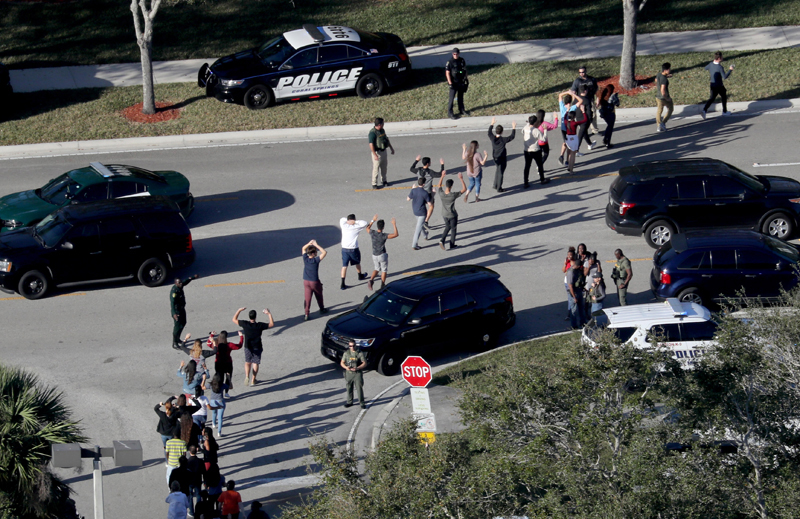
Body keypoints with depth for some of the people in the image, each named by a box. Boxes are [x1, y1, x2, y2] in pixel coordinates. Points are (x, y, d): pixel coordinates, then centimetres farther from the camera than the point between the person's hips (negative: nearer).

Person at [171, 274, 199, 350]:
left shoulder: (180, 287, -2)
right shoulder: (174, 291, -30)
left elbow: (185, 281, 21)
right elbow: (172, 302, -38)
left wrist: (193, 277, 33)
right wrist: (174, 314, -48)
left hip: (182, 309, 10)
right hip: (176, 310, -10)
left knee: (183, 323, 24)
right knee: (177, 326, -7)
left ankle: (177, 339, 41)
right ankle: (174, 344, 1)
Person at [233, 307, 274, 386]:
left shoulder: (245, 324, -19)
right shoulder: (260, 325, -21)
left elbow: (234, 320, -5)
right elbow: (272, 324, -8)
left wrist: (239, 310, 2)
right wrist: (269, 314, -3)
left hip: (248, 347, 1)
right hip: (257, 347, -1)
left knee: (247, 362, 18)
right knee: (255, 363, 14)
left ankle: (247, 376, -5)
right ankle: (253, 380, 17)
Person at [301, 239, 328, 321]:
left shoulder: (305, 259, -7)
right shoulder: (316, 260, -20)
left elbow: (303, 249, 11)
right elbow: (324, 252, -19)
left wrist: (309, 243, -1)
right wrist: (316, 245, -17)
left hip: (306, 281, 3)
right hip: (315, 282, -3)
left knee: (307, 298, 4)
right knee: (319, 296, 19)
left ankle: (306, 313, -1)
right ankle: (322, 310, 37)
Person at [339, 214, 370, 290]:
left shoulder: (344, 226, -6)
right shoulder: (355, 227, -14)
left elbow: (342, 219, 14)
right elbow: (364, 223, -5)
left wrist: (347, 220, -2)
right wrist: (356, 221, -12)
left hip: (344, 249, 2)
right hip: (353, 249, -2)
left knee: (344, 266, 1)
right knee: (357, 262, 25)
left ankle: (342, 284, -5)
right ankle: (360, 276, 49)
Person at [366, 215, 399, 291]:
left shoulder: (372, 233, -10)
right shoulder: (383, 236, -23)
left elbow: (368, 228, 15)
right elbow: (396, 234, -24)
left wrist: (373, 220, 16)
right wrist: (394, 225, -17)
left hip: (374, 255, 5)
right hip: (382, 255, -5)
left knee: (377, 269, 23)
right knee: (384, 270, 14)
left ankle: (371, 280, -1)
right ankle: (382, 286, 14)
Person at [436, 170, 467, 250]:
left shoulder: (441, 194, -21)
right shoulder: (453, 195, -30)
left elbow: (439, 185, 2)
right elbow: (464, 189, -20)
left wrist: (442, 176, 6)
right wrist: (461, 179, -17)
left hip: (444, 215, 3)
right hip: (453, 215, -3)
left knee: (447, 227, 27)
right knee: (453, 229, 18)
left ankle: (442, 240, 11)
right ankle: (452, 245, 30)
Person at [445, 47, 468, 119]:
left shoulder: (462, 60, 2)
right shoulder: (450, 62, -15)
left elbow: (465, 70, 15)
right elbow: (447, 73, -16)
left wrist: (466, 79, 16)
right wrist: (450, 83, -20)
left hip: (461, 82, 6)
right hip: (454, 83, -6)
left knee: (461, 96, 17)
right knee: (452, 98, -4)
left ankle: (461, 110, 31)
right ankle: (450, 113, 0)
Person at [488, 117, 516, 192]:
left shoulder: (493, 138, -11)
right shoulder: (503, 140, -24)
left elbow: (489, 133, 11)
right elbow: (512, 136, -16)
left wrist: (492, 124, 21)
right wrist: (513, 128, -7)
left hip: (495, 158, 5)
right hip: (502, 159, -5)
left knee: (497, 171, 25)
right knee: (500, 173, 5)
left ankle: (496, 186, 34)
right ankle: (499, 188, 13)